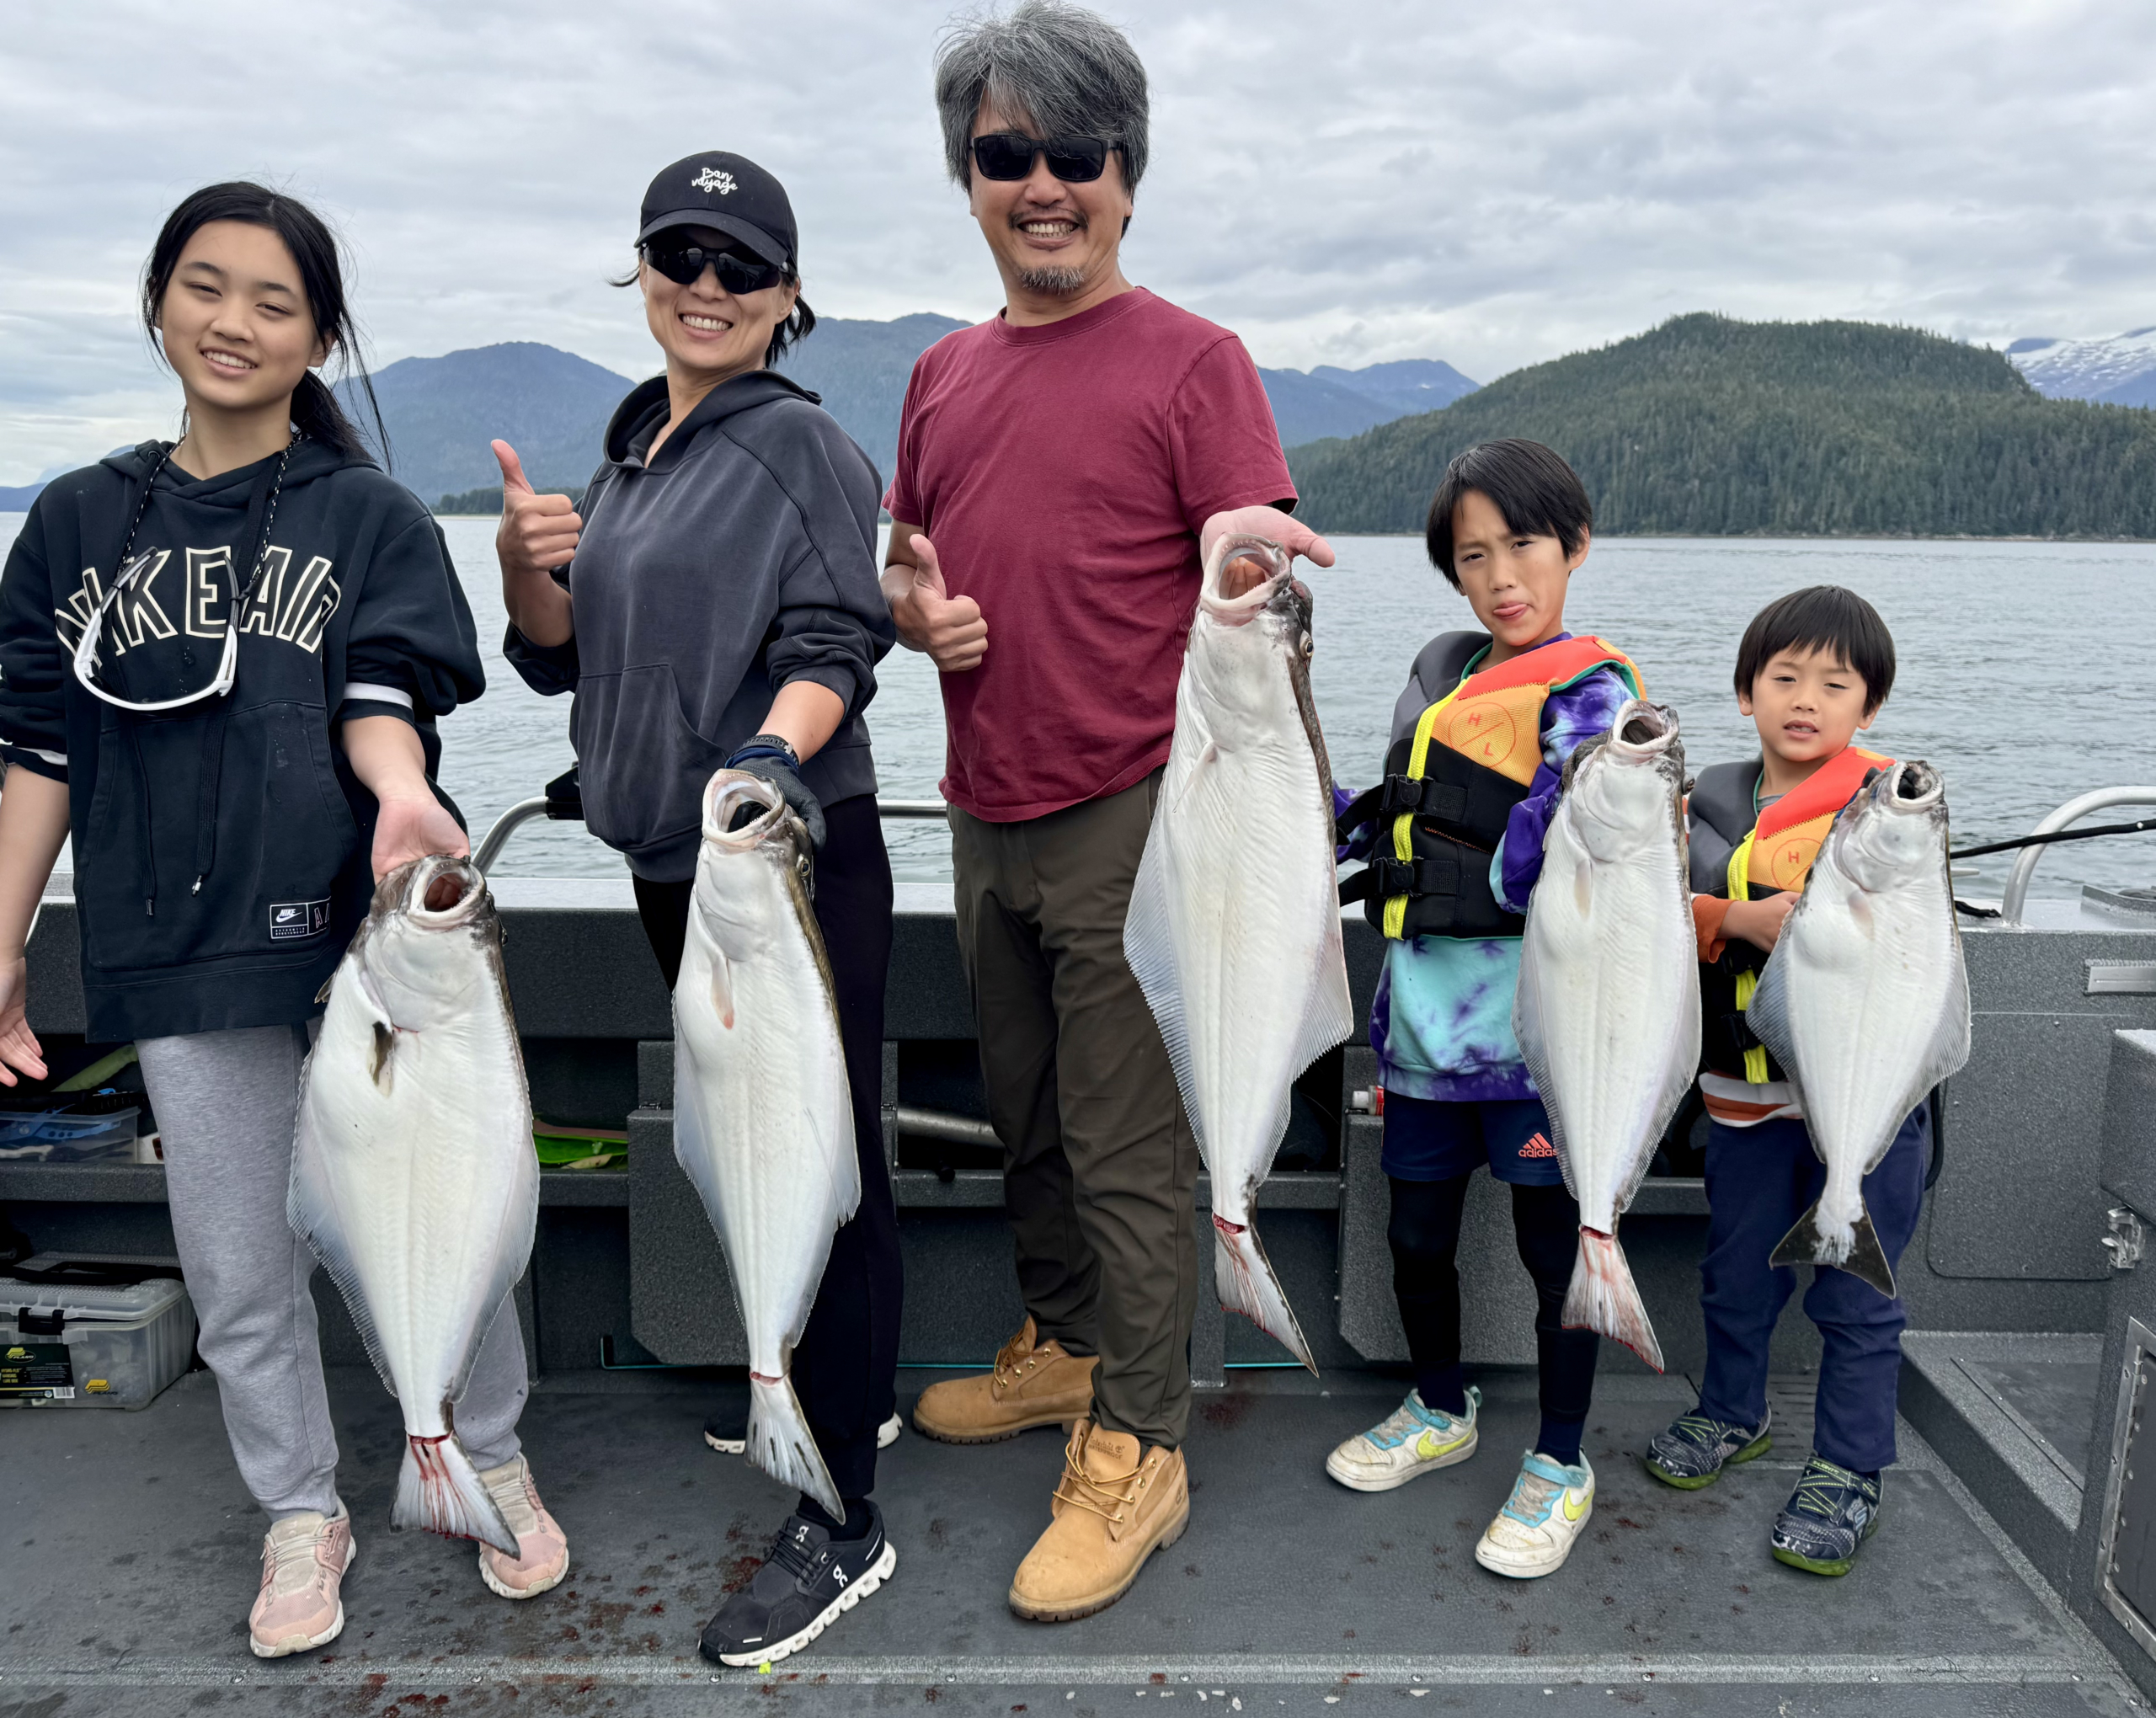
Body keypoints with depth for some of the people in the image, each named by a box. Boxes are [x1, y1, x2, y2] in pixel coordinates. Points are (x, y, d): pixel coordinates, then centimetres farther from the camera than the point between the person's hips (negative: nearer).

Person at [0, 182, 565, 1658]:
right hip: (184, 954, 3)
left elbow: (381, 696, -8)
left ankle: (495, 1460, 31)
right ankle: (304, 1516, 33)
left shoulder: (371, 518, 4)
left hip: (370, 930, -2)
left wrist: (400, 792, -30)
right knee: (241, 1271, 11)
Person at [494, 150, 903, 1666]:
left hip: (793, 862, -8)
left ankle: (841, 1524, 6)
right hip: (671, 863, 9)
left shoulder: (802, 443, -7)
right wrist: (525, 561, -5)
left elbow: (835, 648, -17)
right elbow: (558, 661, 15)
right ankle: (832, 1395, 41)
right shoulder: (629, 451, 15)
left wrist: (767, 757, -35)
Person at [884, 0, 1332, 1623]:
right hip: (988, 818, 6)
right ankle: (1063, 1349, 39)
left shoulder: (1192, 362, -6)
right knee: (1030, 1126, 19)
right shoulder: (945, 374, 13)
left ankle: (1139, 1448, 15)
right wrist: (914, 606, -1)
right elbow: (904, 565, 20)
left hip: (1132, 819, -6)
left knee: (1131, 1156, 1)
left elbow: (1247, 605, -10)